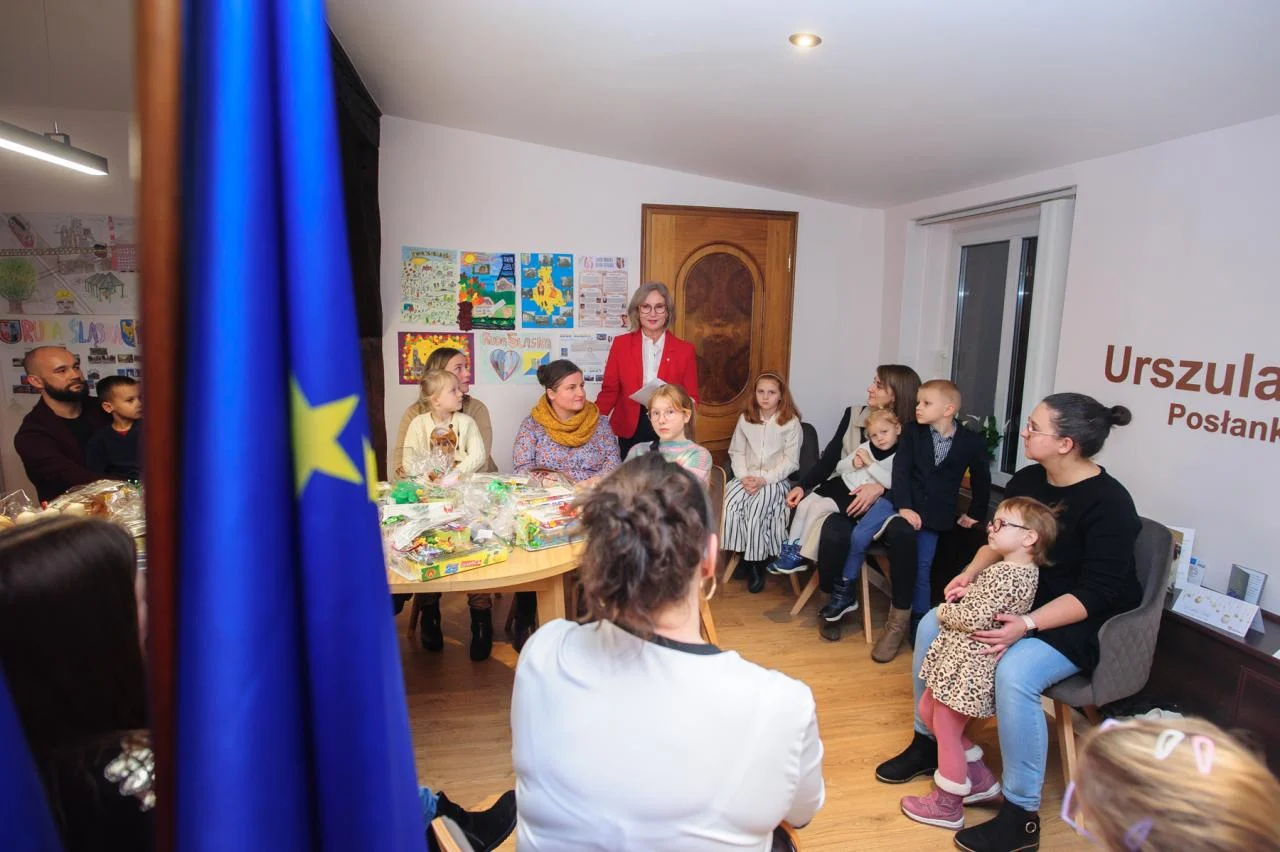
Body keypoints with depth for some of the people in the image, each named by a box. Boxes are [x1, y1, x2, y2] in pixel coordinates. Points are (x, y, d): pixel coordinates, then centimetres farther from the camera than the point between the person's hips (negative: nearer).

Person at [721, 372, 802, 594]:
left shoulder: (791, 422, -4)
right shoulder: (745, 418, 7)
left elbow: (791, 461, -6)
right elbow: (737, 452, 7)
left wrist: (764, 479, -17)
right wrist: (743, 476, -11)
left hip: (774, 479, -3)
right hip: (747, 476, 4)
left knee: (756, 512, -28)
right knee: (729, 505, -24)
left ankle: (756, 564, -8)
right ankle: (743, 557, -7)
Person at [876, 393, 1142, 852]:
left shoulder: (1109, 504, -21)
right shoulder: (1027, 480, -1)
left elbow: (1096, 594, -23)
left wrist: (1027, 625, -33)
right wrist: (971, 573, -8)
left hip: (1081, 624, -8)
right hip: (1018, 601, 8)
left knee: (1014, 673, -34)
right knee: (932, 626, -4)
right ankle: (927, 743, 14)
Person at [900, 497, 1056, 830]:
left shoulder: (1009, 576, -24)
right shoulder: (1019, 569, 8)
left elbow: (975, 618, -25)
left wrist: (945, 611, -8)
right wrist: (967, 592, 3)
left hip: (970, 663, -10)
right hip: (960, 656, 10)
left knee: (946, 730, 4)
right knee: (928, 711, 20)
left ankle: (948, 806, 22)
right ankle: (980, 777, 33)